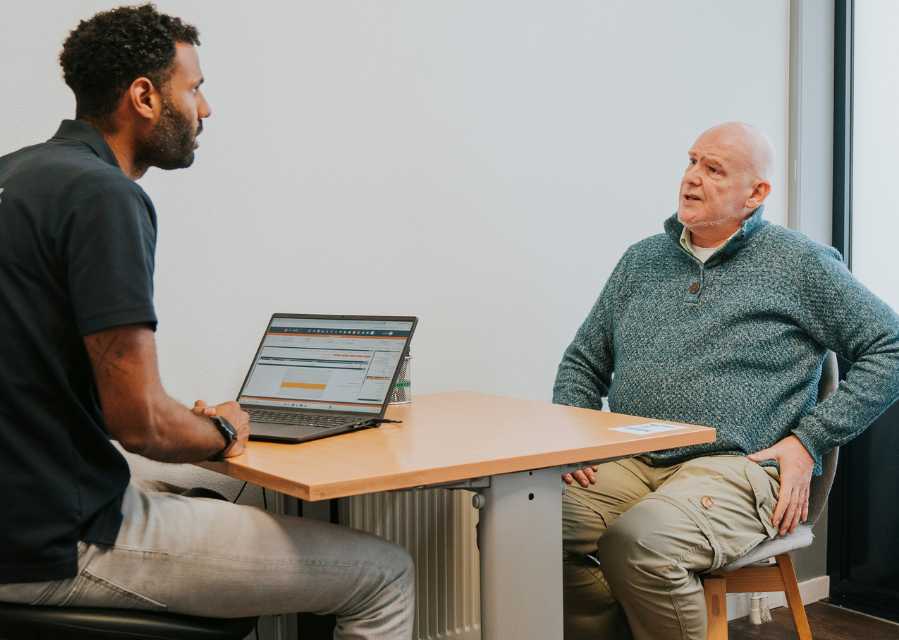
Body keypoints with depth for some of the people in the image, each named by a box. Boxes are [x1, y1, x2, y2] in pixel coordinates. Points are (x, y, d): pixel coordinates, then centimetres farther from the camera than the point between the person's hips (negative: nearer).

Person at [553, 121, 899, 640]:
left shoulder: (800, 265, 5)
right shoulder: (642, 260, 19)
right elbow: (583, 362, 24)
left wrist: (810, 440, -5)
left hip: (737, 467, -4)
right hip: (628, 464, 5)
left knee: (637, 542, -34)